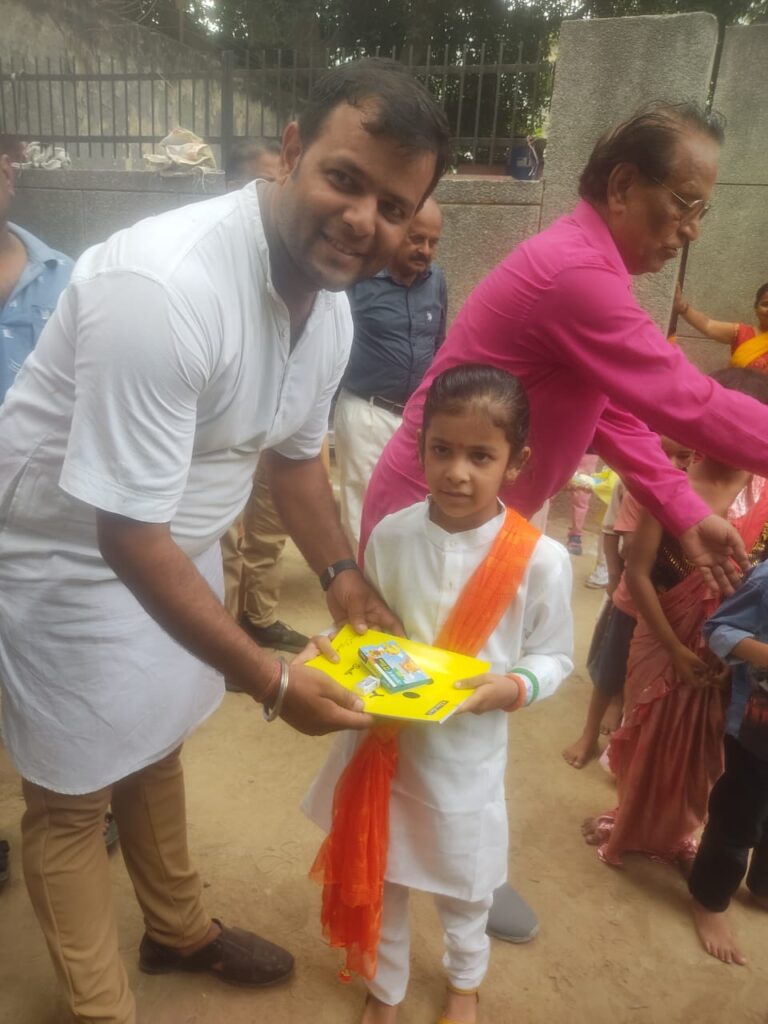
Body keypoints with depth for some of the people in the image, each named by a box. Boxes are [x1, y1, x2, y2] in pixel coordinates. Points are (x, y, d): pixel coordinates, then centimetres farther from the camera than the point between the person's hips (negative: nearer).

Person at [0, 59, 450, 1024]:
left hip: (178, 543, 8)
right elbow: (127, 531, -31)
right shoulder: (164, 286, -33)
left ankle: (178, 930, 50)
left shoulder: (331, 306, -5)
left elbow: (297, 451, 9)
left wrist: (341, 575, -2)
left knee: (155, 746, 25)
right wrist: (269, 681, -26)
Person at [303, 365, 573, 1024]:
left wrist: (514, 688, -26)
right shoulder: (390, 535, -12)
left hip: (466, 755, -1)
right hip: (383, 740, 2)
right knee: (380, 878, 22)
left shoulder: (541, 560, -19)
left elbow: (555, 658, -7)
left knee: (462, 888, 23)